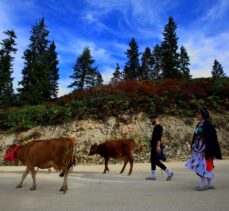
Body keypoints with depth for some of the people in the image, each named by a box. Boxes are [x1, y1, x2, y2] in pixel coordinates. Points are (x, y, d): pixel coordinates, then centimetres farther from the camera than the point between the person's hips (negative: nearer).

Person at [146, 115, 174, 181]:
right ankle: (152, 176, 12)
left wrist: (158, 146, -30)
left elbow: (159, 137, -23)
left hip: (156, 146, -10)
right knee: (153, 161, 9)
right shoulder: (156, 127, 18)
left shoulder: (158, 127, -12)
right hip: (154, 147, 10)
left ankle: (169, 172, -1)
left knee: (156, 161, -8)